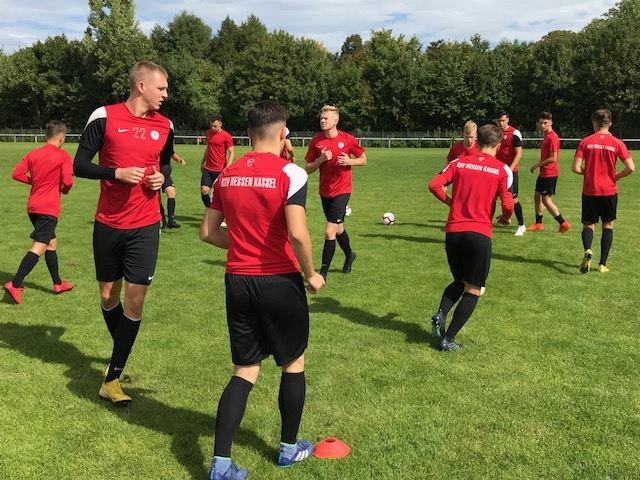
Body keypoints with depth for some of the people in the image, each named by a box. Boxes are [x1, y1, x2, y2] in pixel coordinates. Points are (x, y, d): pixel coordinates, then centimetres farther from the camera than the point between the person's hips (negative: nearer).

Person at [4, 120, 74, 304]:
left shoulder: (33, 154, 10)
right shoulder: (63, 156, -8)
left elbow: (16, 174, 4)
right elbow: (67, 181, -18)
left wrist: (35, 181, 15)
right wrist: (65, 190, 4)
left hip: (33, 206, 8)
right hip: (48, 208, -8)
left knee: (51, 242, 19)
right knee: (39, 247, -9)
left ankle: (58, 283, 26)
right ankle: (15, 284, -18)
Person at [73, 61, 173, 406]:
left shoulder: (164, 126, 3)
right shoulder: (104, 117, -6)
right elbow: (79, 165, -5)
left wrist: (162, 178, -3)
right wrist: (117, 173, -20)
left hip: (145, 226, 1)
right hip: (108, 224, -1)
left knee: (134, 298, -4)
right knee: (108, 296, 12)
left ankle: (112, 379, 6)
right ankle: (121, 354, 40)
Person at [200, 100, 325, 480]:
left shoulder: (227, 175, 5)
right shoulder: (290, 173, -13)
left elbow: (208, 232, 8)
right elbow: (297, 233, -23)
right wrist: (311, 274, -8)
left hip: (238, 281, 5)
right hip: (279, 281, -5)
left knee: (245, 370, 14)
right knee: (293, 364, 17)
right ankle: (289, 448, 32)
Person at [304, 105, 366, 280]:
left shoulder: (348, 139, -9)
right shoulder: (316, 141, -2)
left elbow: (363, 159, 3)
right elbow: (308, 169, 0)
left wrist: (349, 161, -16)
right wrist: (321, 159, -17)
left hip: (341, 191, -4)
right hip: (325, 192, 4)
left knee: (329, 232, -12)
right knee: (338, 228, 21)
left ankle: (323, 272, -1)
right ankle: (349, 255, 49)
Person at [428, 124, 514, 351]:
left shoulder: (459, 163, 7)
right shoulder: (502, 169, 0)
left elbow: (434, 185, -2)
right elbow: (508, 205, -5)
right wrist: (505, 218, 17)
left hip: (453, 231, 4)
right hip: (480, 234, -3)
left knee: (459, 281, 24)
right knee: (473, 290, 9)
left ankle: (440, 315, -2)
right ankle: (448, 339, 5)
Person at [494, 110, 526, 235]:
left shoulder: (514, 133, -9)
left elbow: (518, 153, -12)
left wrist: (510, 168, -20)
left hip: (510, 171, -5)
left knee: (513, 198, -1)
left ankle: (521, 225, 13)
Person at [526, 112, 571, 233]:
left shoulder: (552, 137, -18)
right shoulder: (546, 136, 12)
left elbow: (553, 158, -22)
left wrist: (537, 165, -14)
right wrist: (539, 166, 11)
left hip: (549, 173, -10)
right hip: (543, 173, 10)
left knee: (546, 200, -7)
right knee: (537, 196, 16)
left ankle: (563, 223, 1)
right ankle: (538, 224, 26)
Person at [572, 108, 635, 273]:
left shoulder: (585, 142, -4)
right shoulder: (617, 143, -4)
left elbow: (576, 168, -9)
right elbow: (630, 168, -11)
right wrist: (616, 176, 7)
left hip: (590, 191, 0)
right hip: (609, 191, 0)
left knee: (589, 224, 11)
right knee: (608, 225, 14)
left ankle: (587, 250, -20)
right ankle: (602, 264, 12)